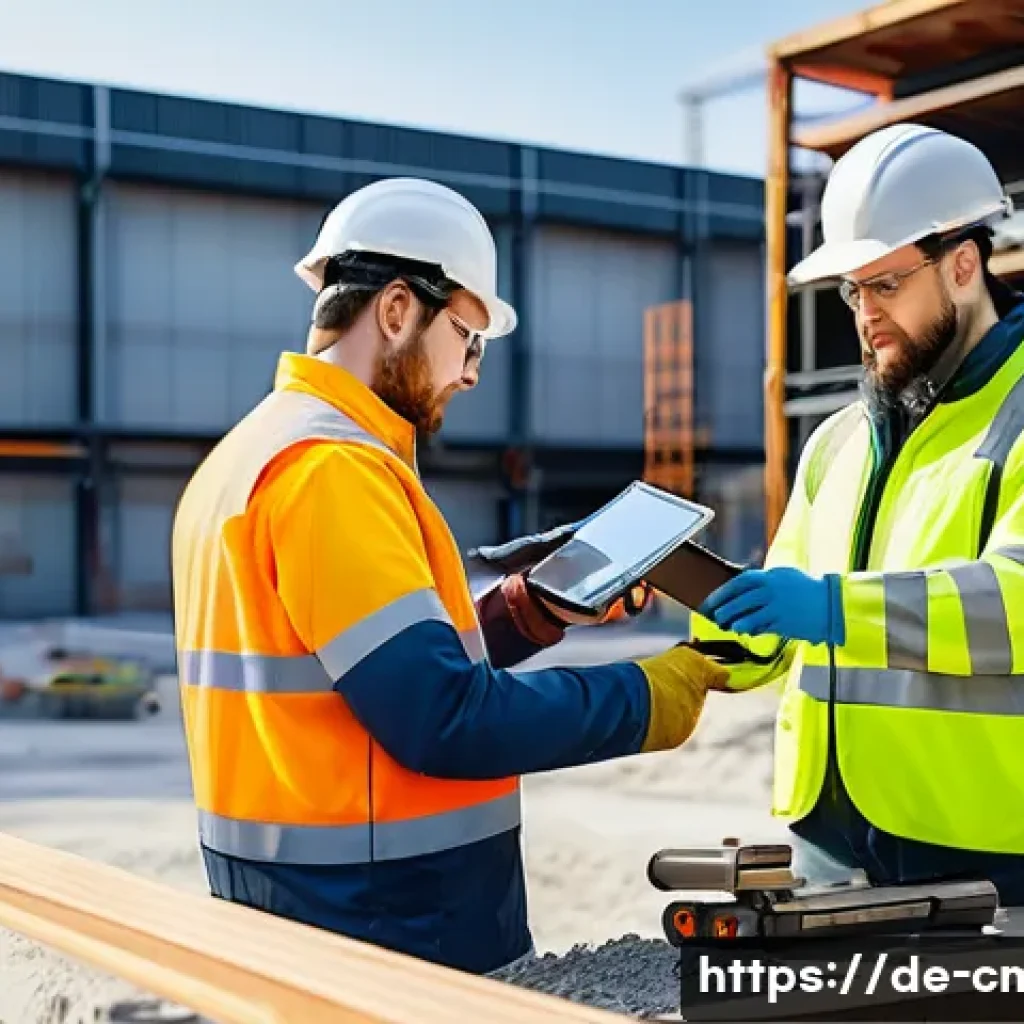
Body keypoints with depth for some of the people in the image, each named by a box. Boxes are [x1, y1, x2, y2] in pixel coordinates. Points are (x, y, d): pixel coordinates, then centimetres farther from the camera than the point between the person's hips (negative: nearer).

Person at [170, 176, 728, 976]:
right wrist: (650, 698, -16)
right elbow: (444, 720, -25)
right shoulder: (330, 468, -19)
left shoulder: (250, 454, 11)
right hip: (383, 926, -10)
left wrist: (534, 608, 4)